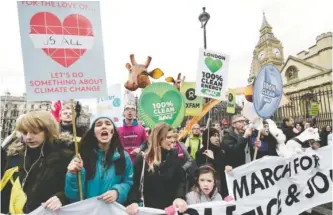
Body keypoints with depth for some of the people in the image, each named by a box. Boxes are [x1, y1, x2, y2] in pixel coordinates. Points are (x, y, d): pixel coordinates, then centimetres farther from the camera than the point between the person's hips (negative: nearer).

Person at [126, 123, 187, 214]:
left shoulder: (174, 158, 1)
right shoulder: (142, 159, -6)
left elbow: (181, 181, 0)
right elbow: (134, 183, -7)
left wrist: (180, 197, -18)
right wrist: (134, 202, -23)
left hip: (171, 208, 2)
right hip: (149, 208, -2)